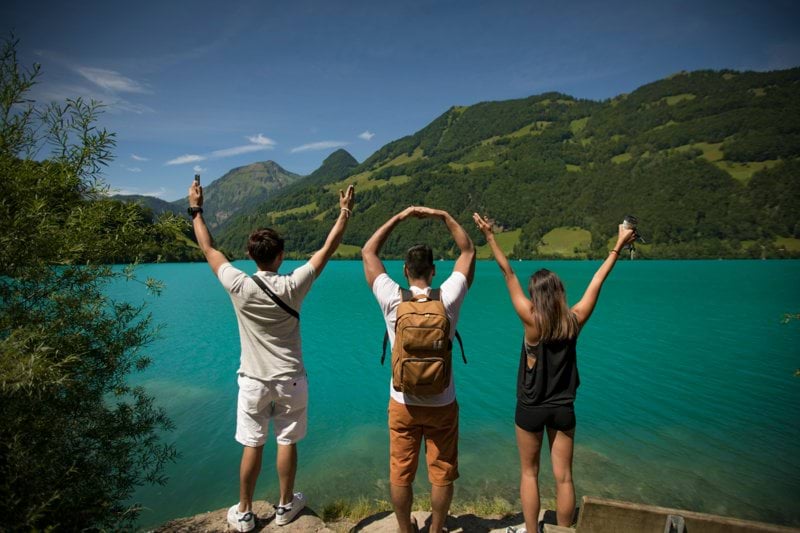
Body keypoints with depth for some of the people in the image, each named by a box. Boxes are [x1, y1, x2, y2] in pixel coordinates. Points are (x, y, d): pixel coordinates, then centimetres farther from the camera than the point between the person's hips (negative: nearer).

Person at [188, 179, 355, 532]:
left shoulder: (240, 286, -14)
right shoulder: (292, 286, -15)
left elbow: (209, 249, 1)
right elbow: (328, 249, -6)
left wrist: (196, 210, 12)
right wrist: (345, 212, 3)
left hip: (254, 380, 1)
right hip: (290, 379, 0)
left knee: (252, 446, 12)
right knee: (287, 443, 14)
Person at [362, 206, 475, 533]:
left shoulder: (392, 300, -15)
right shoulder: (447, 299, -14)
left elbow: (368, 252, -3)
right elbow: (468, 251, 0)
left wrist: (399, 217, -1)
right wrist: (443, 216, 0)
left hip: (403, 403, 0)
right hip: (442, 403, 0)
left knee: (400, 473, 17)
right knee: (442, 474, 18)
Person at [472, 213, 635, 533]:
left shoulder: (532, 322, -19)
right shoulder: (574, 321, -10)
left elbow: (508, 273, -18)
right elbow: (598, 280, 0)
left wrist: (489, 236, -15)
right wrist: (618, 247, 11)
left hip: (531, 409, -3)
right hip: (563, 409, 3)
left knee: (529, 473, 14)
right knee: (563, 476, 13)